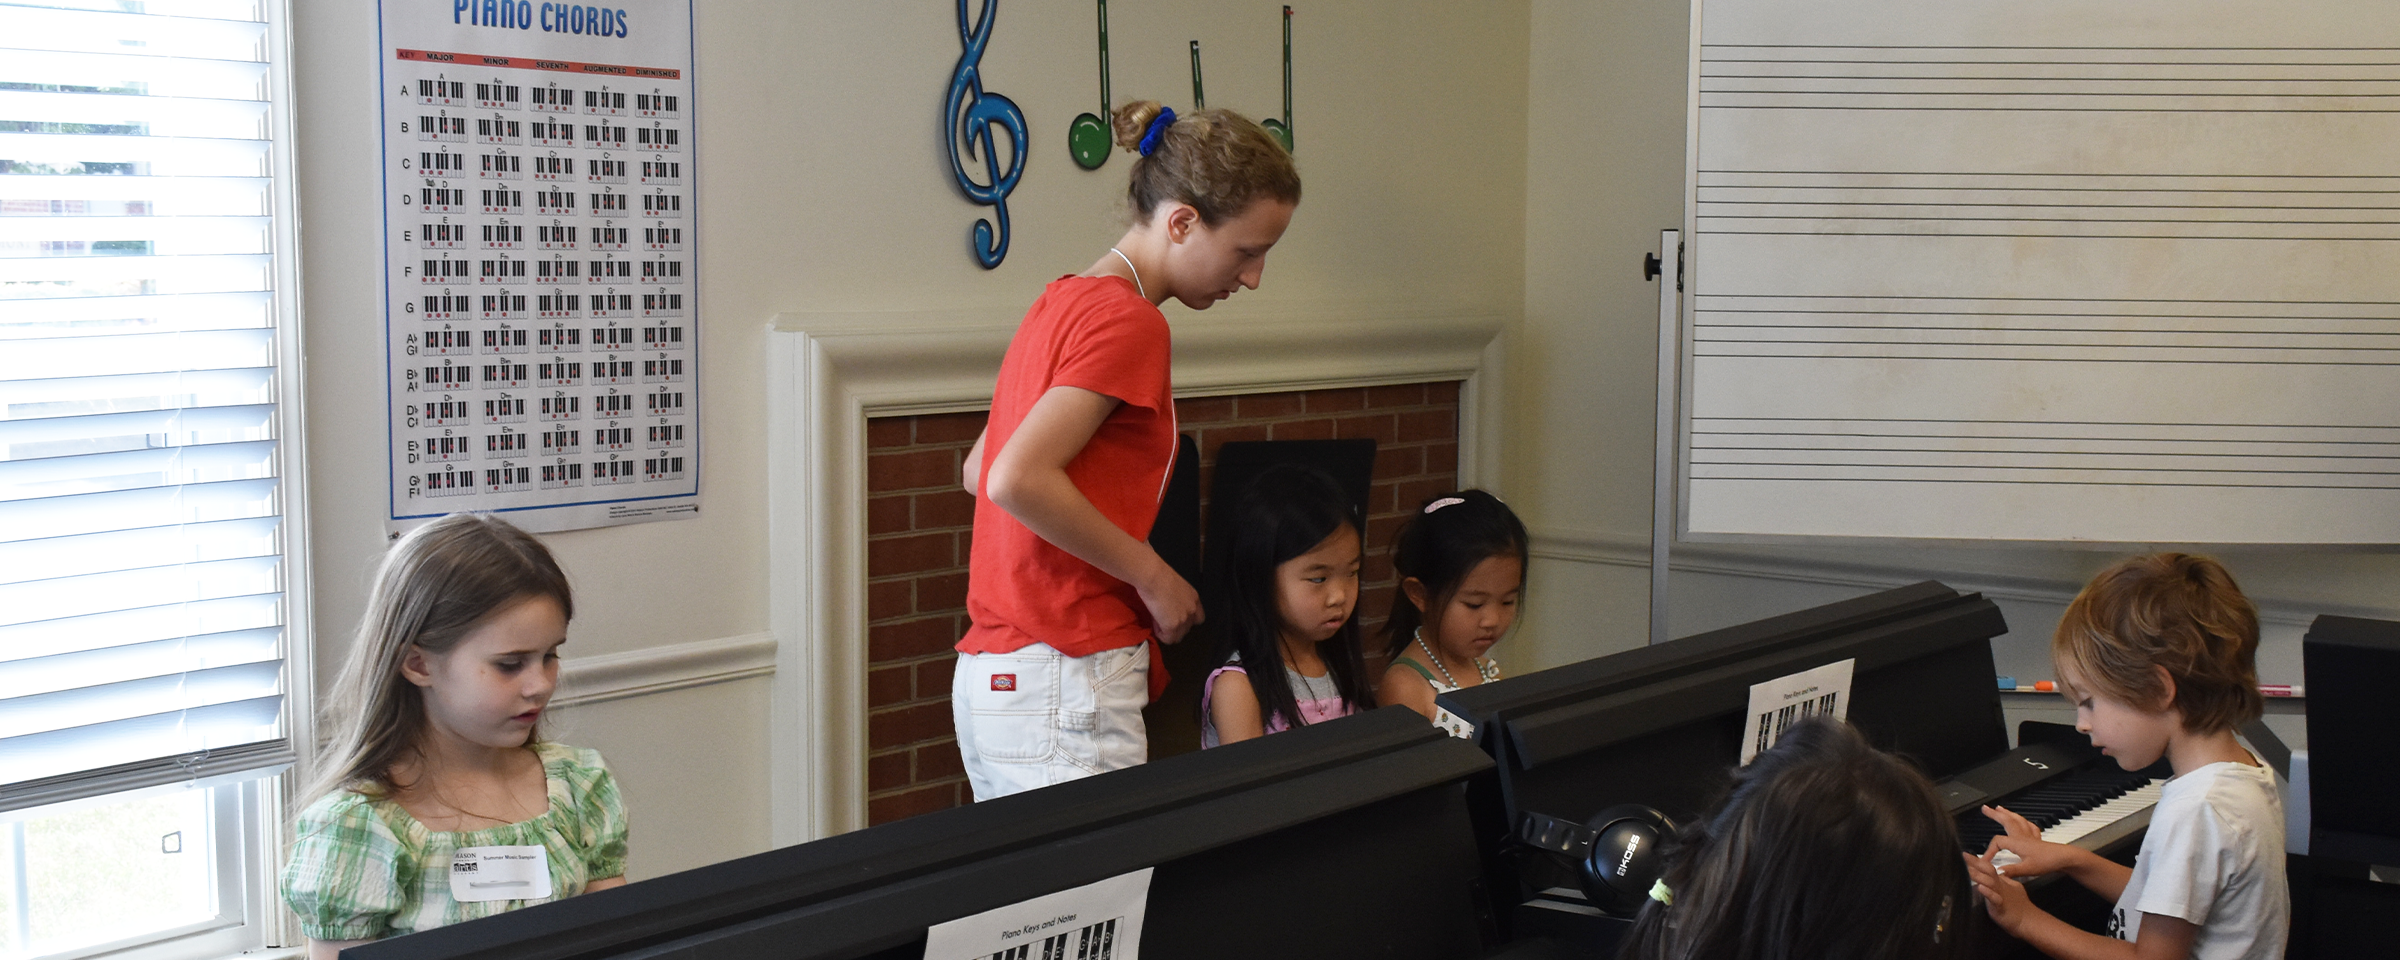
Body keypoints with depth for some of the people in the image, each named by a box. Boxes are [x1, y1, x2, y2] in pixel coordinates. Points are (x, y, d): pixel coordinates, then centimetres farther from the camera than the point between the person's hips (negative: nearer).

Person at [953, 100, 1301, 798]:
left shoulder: (1064, 302, 15)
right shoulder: (1128, 320, -12)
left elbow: (978, 472, 22)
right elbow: (1017, 479, -23)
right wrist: (1153, 575, -13)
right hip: (1066, 689, -9)